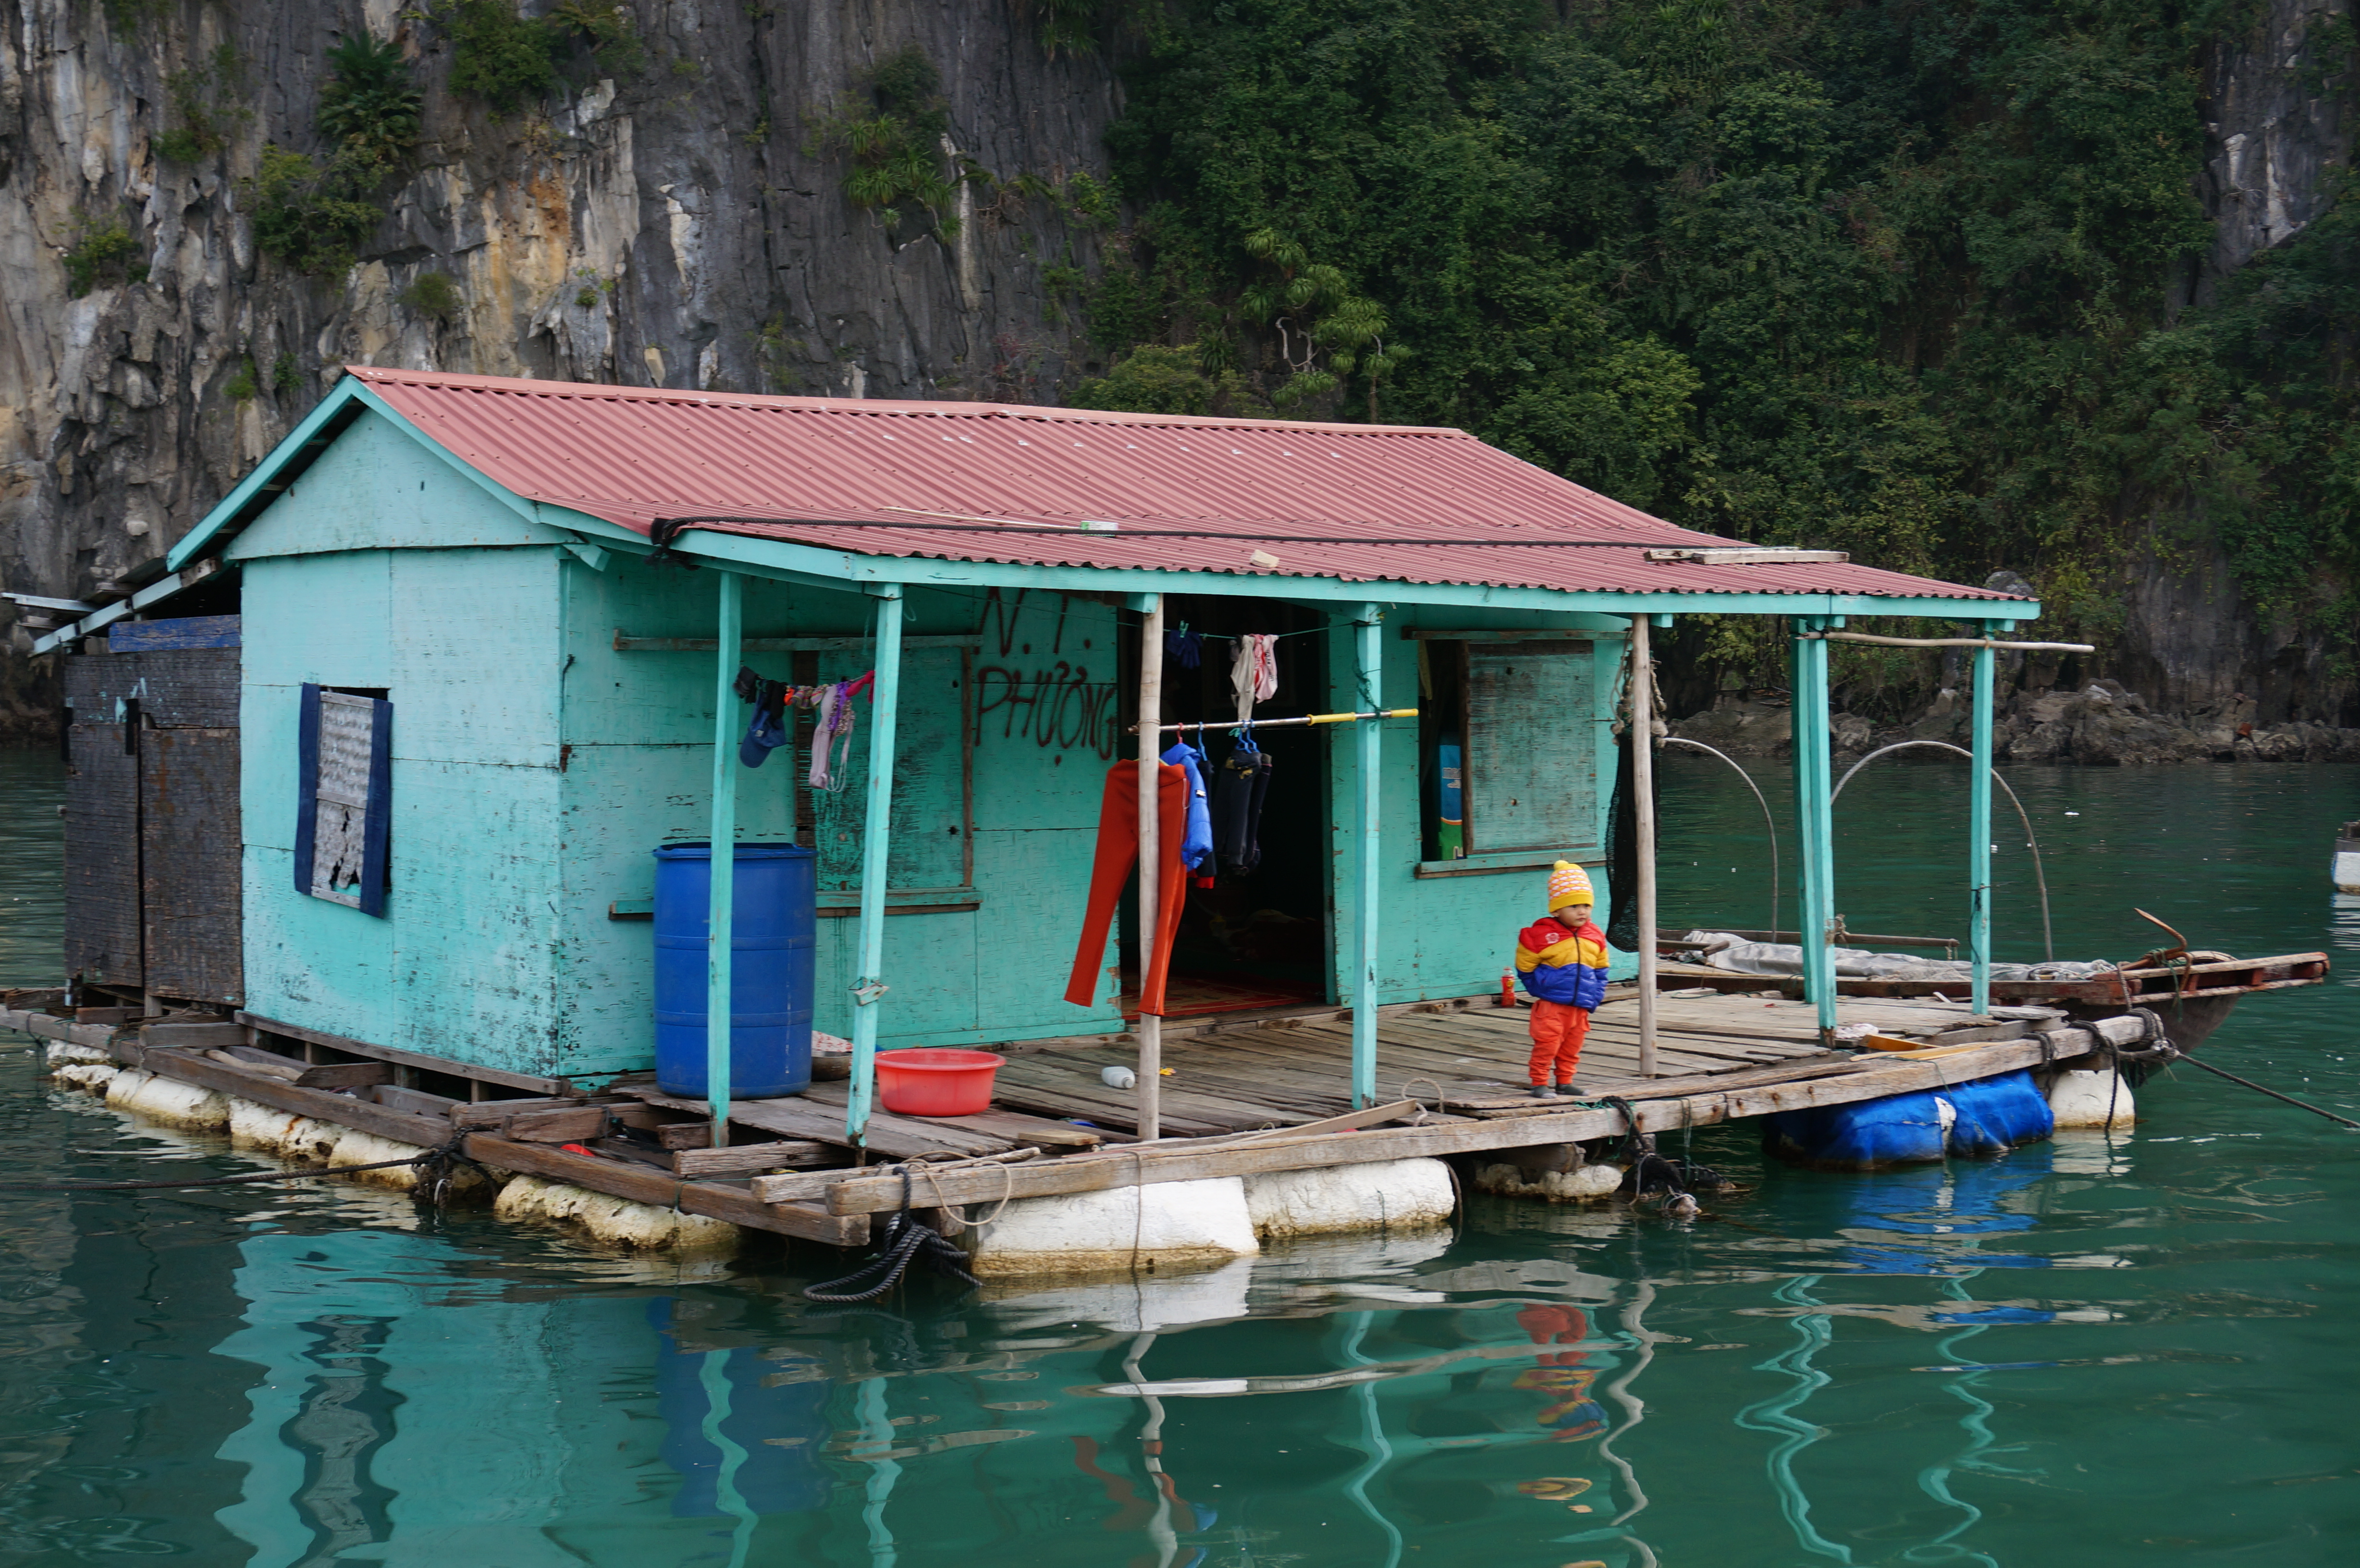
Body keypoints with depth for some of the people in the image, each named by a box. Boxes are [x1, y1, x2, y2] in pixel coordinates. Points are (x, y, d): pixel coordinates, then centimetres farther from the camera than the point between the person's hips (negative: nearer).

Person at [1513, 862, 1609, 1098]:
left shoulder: (1595, 937, 7)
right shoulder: (1540, 935, -10)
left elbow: (1600, 971, 18)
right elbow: (1525, 968, -2)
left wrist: (1596, 996, 10)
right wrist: (1541, 990, -1)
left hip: (1580, 1006, 5)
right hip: (1551, 1005, -5)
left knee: (1572, 1047, 13)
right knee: (1547, 1043, -8)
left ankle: (1565, 1081, 25)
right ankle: (1540, 1083, 1)